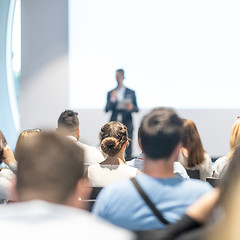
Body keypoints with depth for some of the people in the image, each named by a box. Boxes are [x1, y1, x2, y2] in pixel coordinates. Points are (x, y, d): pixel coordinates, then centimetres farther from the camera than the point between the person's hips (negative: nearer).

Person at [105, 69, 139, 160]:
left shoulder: (131, 93, 10)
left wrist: (131, 107, -14)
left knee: (128, 149, -4)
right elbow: (106, 109, 4)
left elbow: (136, 109, 8)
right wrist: (112, 100, -12)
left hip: (127, 125, 0)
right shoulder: (110, 93, 11)